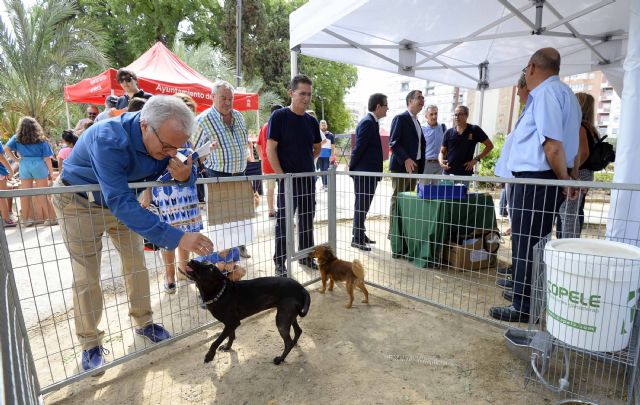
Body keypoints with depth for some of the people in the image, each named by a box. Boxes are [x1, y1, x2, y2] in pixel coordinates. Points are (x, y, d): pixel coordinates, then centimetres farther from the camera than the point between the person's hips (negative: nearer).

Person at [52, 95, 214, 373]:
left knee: (136, 263, 8)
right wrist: (177, 238, -53)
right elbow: (120, 203, -46)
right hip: (79, 203, -5)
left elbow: (188, 174, -12)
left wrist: (184, 175, -39)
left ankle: (143, 322, 26)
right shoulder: (109, 139, -40)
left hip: (123, 200, 5)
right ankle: (90, 343, 19)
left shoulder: (163, 140, -21)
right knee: (86, 276, 1)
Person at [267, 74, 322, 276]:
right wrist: (281, 175, -15)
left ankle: (306, 255, 30)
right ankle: (280, 262, 15)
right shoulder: (279, 116, -7)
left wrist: (304, 161, 9)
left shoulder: (312, 121, 9)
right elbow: (270, 149, -11)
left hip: (309, 178, 6)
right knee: (284, 220, 2)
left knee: (307, 218, 14)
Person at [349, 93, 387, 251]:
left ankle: (359, 234, 27)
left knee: (363, 205, 16)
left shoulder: (372, 122, 15)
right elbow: (359, 148, -18)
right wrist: (352, 168, -12)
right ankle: (357, 239, 8)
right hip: (364, 172, -10)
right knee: (361, 205, -2)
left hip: (369, 171, 10)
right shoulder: (367, 122, -16)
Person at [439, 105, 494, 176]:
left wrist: (476, 159, -6)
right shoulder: (449, 133, 6)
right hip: (448, 172, 2)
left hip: (465, 174, -2)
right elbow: (442, 151, 12)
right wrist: (441, 161, -10)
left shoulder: (474, 130, 0)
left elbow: (489, 145, 5)